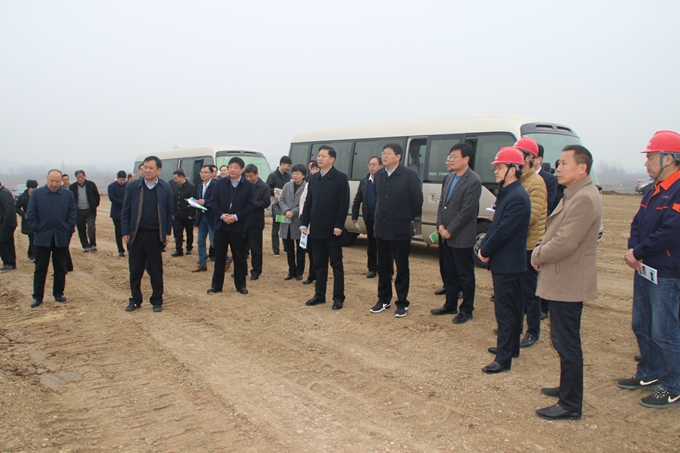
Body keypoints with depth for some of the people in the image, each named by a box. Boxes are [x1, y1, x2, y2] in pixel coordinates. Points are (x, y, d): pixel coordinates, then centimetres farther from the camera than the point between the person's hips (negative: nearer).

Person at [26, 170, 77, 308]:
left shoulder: (68, 194, 1)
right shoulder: (36, 193, -1)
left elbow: (73, 214, 3)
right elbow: (30, 214, 1)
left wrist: (69, 230, -4)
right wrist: (36, 229, -5)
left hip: (62, 238, 1)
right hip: (43, 238, -1)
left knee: (61, 269, 10)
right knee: (40, 269, 5)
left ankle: (58, 294, 22)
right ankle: (37, 297, 13)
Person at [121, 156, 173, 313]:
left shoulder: (165, 188, 1)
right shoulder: (133, 186, 1)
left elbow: (169, 212, 4)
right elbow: (126, 211, 3)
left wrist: (167, 233, 0)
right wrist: (125, 232, -3)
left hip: (155, 235, -1)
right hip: (136, 235, 1)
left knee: (156, 271, 8)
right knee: (135, 270, 8)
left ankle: (157, 301, 18)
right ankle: (135, 300, 21)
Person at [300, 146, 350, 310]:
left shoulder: (341, 178, -5)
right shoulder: (313, 179, 12)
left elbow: (344, 204, -10)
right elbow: (308, 203, 12)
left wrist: (339, 225, -16)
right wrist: (304, 223, 2)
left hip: (332, 229, -5)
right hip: (316, 229, 5)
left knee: (336, 264, 4)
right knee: (319, 264, 12)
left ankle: (338, 297, 10)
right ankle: (319, 295, 21)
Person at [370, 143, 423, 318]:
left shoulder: (409, 175, -11)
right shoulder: (379, 175, 6)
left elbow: (417, 200, -7)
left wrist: (410, 218, 1)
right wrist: (380, 216, 14)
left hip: (401, 229, -5)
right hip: (381, 228, 5)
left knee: (402, 268, 5)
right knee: (383, 267, 13)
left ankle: (402, 303, 15)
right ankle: (384, 300, 25)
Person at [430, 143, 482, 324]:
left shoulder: (473, 181, -15)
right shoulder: (449, 177, 10)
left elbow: (467, 211, -18)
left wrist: (450, 230, -16)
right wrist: (440, 225, -2)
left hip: (461, 237, -8)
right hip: (445, 234, 8)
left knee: (465, 275, 5)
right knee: (448, 273, 17)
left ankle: (466, 310, 17)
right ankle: (450, 305, 31)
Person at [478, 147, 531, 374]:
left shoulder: (518, 197, -21)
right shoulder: (506, 192, 11)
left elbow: (504, 231, -22)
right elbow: (495, 224, 13)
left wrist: (486, 250, -10)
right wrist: (484, 246, 0)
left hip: (508, 264, -10)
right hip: (503, 261, 10)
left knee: (505, 310, -4)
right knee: (511, 307, 20)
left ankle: (503, 358, 3)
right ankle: (511, 346, 33)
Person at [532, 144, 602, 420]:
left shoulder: (584, 198, -21)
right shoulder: (576, 194, 13)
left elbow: (565, 242, -26)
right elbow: (557, 234, 19)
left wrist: (538, 255, -11)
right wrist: (541, 251, 2)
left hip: (568, 283, -10)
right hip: (563, 280, 10)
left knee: (567, 343, -1)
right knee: (563, 340, 20)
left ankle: (571, 406, 10)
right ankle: (568, 388, 35)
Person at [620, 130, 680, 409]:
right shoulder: (654, 190, 13)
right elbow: (638, 224, 12)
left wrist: (638, 252, -14)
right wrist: (633, 250, -6)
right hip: (644, 270, 10)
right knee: (642, 326, 18)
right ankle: (650, 375, 33)